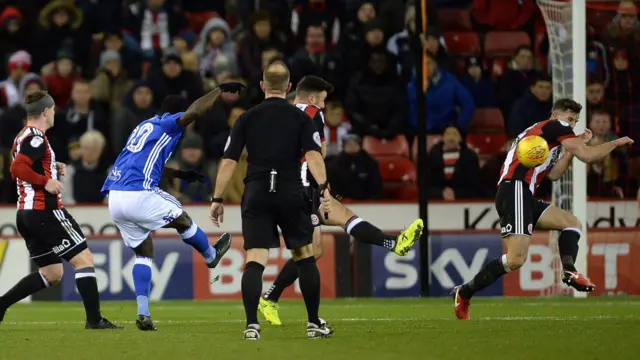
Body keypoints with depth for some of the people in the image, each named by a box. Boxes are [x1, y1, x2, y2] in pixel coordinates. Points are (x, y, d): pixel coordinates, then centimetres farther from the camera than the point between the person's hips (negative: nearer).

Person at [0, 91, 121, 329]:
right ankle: (94, 320, -10)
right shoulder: (36, 138, -13)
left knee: (51, 274, 13)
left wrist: (54, 170, 15)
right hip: (45, 211, -10)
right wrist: (46, 181, -21)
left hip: (27, 213, 10)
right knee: (84, 259, -7)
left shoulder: (24, 137, 17)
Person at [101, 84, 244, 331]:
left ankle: (143, 312, 5)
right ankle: (211, 255, 42)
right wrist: (220, 90, -5)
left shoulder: (145, 126, 27)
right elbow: (194, 112, -17)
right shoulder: (167, 124, 1)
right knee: (182, 219, 18)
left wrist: (180, 174, 49)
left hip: (114, 199, 8)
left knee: (144, 252, 16)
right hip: (138, 195, -8)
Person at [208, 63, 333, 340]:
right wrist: (324, 189, -17)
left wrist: (217, 199, 9)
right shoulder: (300, 118, 5)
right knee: (305, 256, 13)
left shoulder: (246, 119, 8)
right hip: (291, 194, 0)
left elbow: (228, 162, 4)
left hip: (256, 195, 0)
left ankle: (251, 325, -16)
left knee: (254, 261, -4)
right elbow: (313, 155, -10)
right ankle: (314, 323, 16)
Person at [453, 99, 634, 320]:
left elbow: (553, 174, 24)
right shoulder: (556, 126, 3)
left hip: (523, 196, 10)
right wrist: (615, 143, 11)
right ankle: (464, 293, -11)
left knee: (572, 223, 15)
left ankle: (568, 271, -9)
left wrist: (575, 145, 22)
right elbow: (587, 156, -5)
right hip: (515, 191, -10)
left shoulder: (538, 132, 29)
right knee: (516, 259, -20)